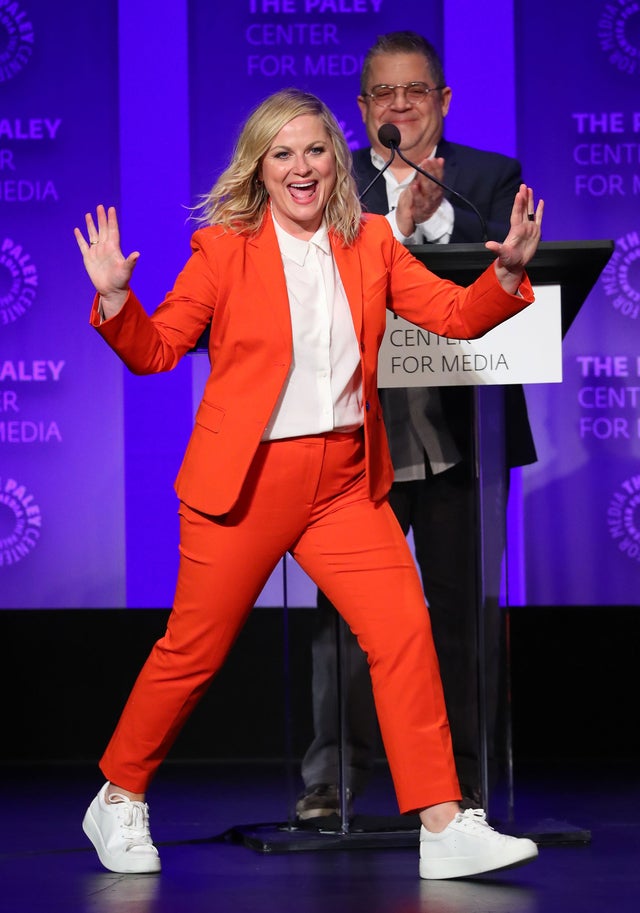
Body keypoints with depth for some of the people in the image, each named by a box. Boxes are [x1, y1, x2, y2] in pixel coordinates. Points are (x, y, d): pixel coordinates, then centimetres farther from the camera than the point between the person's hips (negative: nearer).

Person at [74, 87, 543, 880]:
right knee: (193, 651, 5)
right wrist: (115, 298, -21)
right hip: (246, 481, -3)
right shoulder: (224, 247, -3)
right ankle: (119, 801, 25)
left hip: (344, 483, 4)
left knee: (404, 629, -8)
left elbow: (455, 315, 6)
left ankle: (444, 828, -6)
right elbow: (156, 350, -3)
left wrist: (508, 272, -12)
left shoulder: (371, 243, 8)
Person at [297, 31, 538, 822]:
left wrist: (437, 215, -17)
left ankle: (463, 778, 14)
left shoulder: (490, 178, 9)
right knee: (345, 609, -2)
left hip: (460, 430, 0)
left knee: (463, 610, 6)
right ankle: (331, 780, 4)